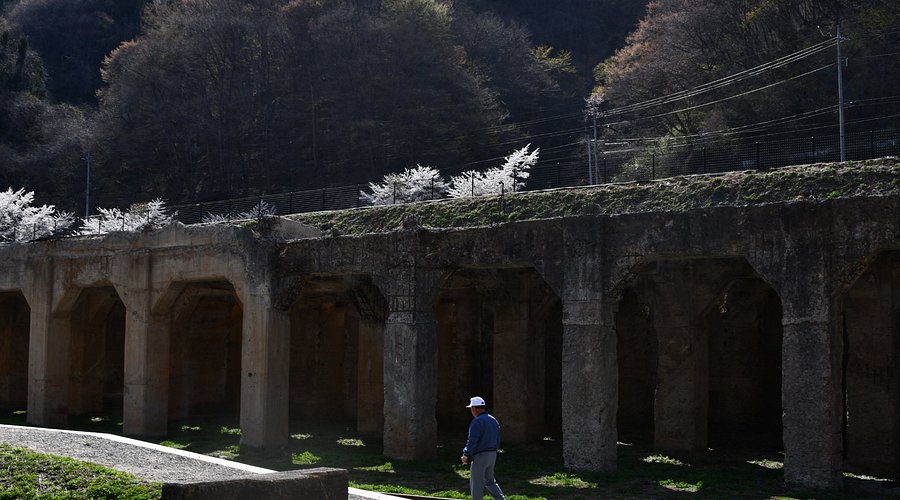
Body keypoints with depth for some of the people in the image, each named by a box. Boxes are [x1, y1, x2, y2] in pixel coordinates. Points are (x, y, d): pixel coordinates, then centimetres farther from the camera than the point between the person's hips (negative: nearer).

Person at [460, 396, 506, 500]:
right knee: (490, 481, 18)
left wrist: (466, 455, -11)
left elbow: (472, 441, -19)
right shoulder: (494, 420, 11)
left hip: (480, 456, -8)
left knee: (477, 483, 1)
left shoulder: (477, 421, -16)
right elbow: (497, 440, 17)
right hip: (493, 455, 8)